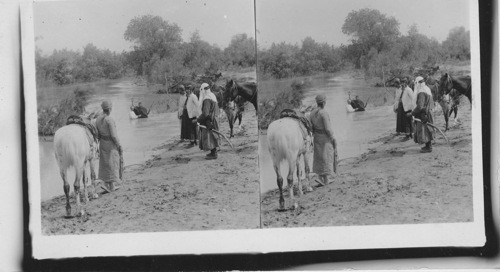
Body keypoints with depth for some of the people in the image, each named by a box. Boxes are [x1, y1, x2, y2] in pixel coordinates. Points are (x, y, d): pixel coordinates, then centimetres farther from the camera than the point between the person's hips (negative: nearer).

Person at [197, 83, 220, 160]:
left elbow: (205, 113, -27)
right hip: (213, 119, 10)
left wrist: (198, 119, -18)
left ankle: (213, 154, 1)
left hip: (208, 121, -10)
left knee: (209, 137, -3)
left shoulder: (206, 100, -22)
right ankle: (213, 152, 25)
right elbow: (217, 109, 18)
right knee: (212, 137, 17)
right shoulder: (212, 97, 9)